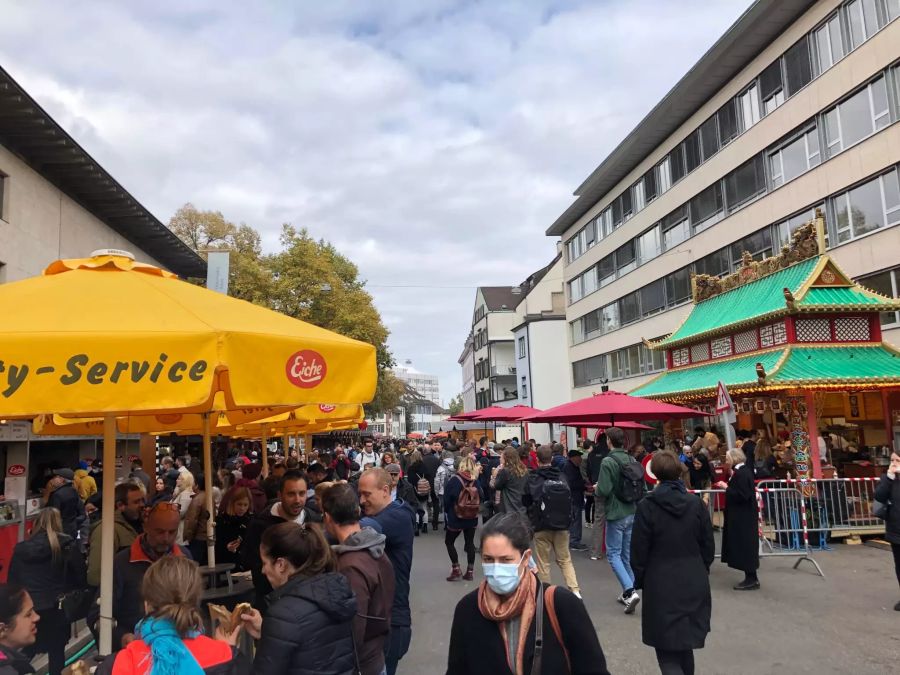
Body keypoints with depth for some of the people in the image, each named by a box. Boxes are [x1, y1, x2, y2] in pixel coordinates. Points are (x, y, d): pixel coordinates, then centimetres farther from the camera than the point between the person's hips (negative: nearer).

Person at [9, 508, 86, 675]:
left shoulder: (20, 549, 3)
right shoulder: (67, 546, -6)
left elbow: (12, 581, 10)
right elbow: (81, 578, -4)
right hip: (56, 609, -3)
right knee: (56, 653, 8)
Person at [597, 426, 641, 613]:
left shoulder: (607, 462, -16)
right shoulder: (633, 461, 3)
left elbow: (604, 490, -20)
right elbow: (642, 487, 7)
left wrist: (596, 487, 0)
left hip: (616, 514, -6)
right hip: (632, 513, 6)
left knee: (613, 554, 3)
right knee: (628, 554, 15)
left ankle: (630, 591, -11)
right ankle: (628, 594, 22)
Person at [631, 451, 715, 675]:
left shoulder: (647, 506, -13)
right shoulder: (697, 503, -3)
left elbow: (638, 552, -8)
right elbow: (709, 547, 4)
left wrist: (639, 580, 8)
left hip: (661, 586, -4)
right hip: (694, 584, 4)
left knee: (667, 651, 3)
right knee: (685, 644, 21)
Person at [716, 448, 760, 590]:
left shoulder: (741, 474, -20)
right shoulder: (743, 471, 10)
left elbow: (741, 495, -25)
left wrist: (726, 488, -17)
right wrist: (728, 486, 5)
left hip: (742, 517, -10)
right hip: (744, 515, 10)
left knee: (744, 545, -3)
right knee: (746, 546, 15)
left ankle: (751, 579, 5)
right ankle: (751, 578, 22)